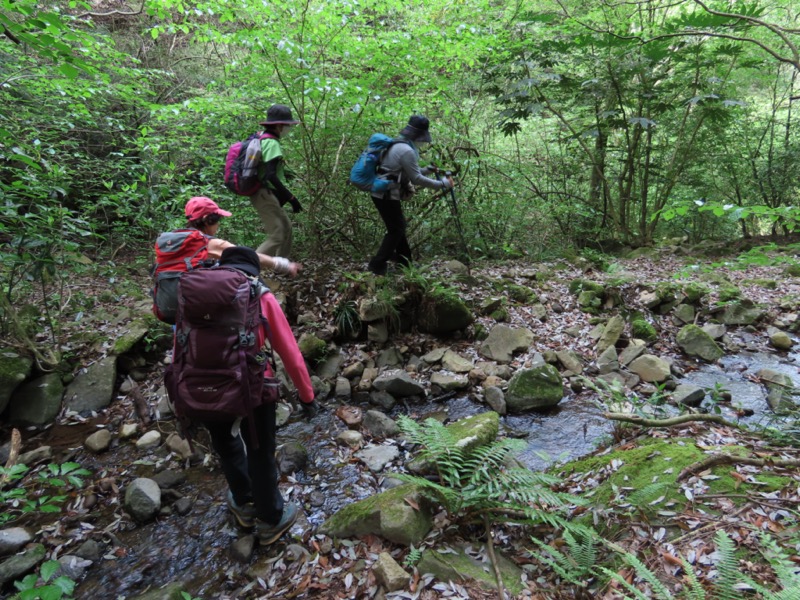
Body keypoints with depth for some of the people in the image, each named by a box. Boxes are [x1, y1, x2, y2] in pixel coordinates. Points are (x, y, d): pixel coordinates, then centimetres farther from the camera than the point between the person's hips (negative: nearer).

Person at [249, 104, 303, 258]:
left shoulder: (262, 139, 12)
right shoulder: (272, 143, -17)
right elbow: (270, 176, -27)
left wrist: (281, 171, 29)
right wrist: (291, 198, -26)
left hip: (266, 195, 10)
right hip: (266, 195, -10)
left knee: (286, 227, 20)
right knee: (276, 237, -11)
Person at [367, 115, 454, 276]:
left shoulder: (399, 145, 14)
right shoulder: (407, 151, -18)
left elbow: (410, 172, 23)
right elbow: (416, 179, -18)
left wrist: (429, 170, 17)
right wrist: (442, 184, -12)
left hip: (383, 193, 10)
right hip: (387, 195, -10)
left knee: (399, 226, 20)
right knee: (395, 229, -3)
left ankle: (403, 259, 32)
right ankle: (377, 265, -2)